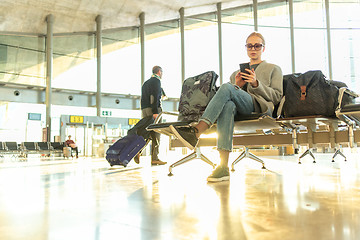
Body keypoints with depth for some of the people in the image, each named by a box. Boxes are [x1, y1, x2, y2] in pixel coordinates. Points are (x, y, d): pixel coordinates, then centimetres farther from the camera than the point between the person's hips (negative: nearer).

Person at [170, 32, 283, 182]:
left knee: (226, 87, -30)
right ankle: (223, 167, -46)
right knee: (228, 105, -38)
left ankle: (195, 132, -44)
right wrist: (237, 86, 5)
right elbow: (228, 99, 26)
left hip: (259, 107, -3)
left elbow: (277, 97, 11)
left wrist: (256, 83, -3)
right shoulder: (236, 73, 34)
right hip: (239, 109, 3)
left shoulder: (274, 69, 26)